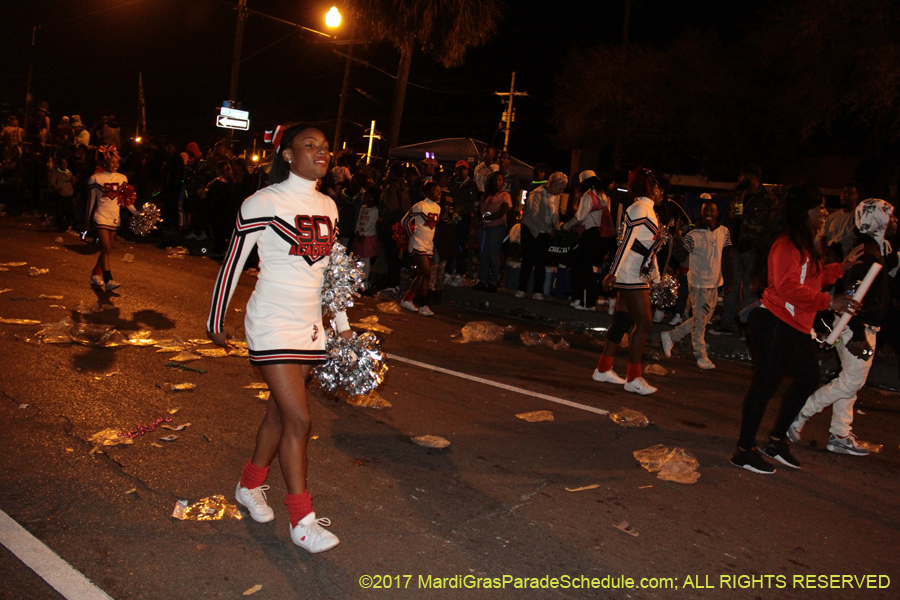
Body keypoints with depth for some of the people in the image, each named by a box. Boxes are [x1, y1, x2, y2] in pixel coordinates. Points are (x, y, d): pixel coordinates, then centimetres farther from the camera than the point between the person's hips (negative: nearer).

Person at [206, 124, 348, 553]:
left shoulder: (328, 207, 9)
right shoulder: (264, 203, -11)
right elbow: (233, 262, -5)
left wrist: (341, 323, 18)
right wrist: (215, 321, 0)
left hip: (309, 325, 7)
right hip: (272, 324, -6)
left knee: (279, 412, 15)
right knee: (298, 419, -9)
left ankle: (250, 485, 37)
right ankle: (302, 521, 3)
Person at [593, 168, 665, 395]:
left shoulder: (648, 211, 18)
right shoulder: (639, 209, -12)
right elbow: (626, 242, -18)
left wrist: (656, 274, 21)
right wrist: (613, 273, -21)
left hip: (638, 276, 10)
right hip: (630, 276, -10)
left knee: (623, 321, 11)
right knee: (644, 323, -9)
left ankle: (603, 369, 18)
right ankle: (633, 378, -3)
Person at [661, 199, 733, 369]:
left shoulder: (724, 232, 5)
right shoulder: (694, 235, -11)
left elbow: (726, 256, 13)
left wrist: (729, 277, 11)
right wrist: (676, 238, -28)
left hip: (714, 282, 6)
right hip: (699, 282, -6)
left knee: (704, 318, 14)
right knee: (700, 320, 0)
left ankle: (671, 336, 25)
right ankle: (701, 355, 12)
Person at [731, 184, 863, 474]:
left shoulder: (805, 244, 18)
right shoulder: (787, 244, -16)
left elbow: (815, 277, 27)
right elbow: (788, 286, -27)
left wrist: (842, 266, 17)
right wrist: (829, 301, -27)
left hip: (797, 328, 11)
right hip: (775, 324, -11)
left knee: (808, 380, 17)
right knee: (765, 385, -5)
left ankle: (777, 440, 28)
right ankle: (744, 450, 6)